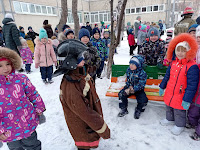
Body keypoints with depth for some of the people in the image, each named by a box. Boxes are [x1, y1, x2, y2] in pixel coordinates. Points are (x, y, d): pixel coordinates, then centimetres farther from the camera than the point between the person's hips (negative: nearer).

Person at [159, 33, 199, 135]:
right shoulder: (173, 63, 0)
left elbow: (192, 85, -20)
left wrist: (187, 100, -19)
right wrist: (162, 87, 16)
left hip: (180, 97, -6)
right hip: (169, 94, 7)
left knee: (179, 112, 12)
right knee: (169, 108, 25)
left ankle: (179, 125, 36)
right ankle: (170, 119, 49)